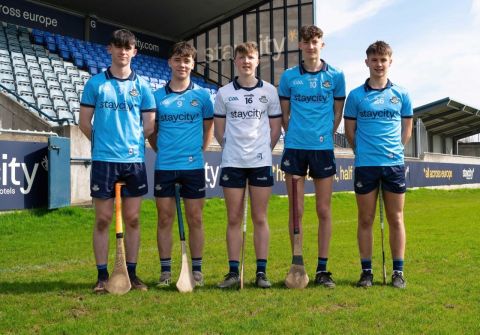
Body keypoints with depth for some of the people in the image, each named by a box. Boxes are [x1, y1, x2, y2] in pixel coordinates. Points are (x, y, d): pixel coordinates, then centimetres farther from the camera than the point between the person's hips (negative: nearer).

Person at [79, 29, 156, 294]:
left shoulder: (141, 85, 7)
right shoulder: (96, 83, 3)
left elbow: (149, 125, 9)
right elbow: (84, 122, 6)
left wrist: (133, 142, 5)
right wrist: (101, 142, 9)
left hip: (134, 160, 2)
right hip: (103, 160, -1)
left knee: (132, 219, 6)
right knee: (103, 220, 2)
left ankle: (131, 273, 17)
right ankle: (102, 275, 11)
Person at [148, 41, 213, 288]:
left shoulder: (202, 95, 3)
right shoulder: (157, 96, 5)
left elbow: (208, 128, 12)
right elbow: (151, 131, 13)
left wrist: (199, 150, 4)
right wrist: (161, 150, 4)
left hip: (193, 166, -1)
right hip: (164, 166, 1)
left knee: (195, 219, 5)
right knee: (164, 219, 5)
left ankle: (196, 270, 16)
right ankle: (165, 271, 15)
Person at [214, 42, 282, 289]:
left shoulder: (269, 91, 6)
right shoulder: (224, 93, 6)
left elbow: (276, 127, 10)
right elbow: (219, 129, 11)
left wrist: (264, 149, 4)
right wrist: (231, 148, 5)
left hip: (261, 162, 0)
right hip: (232, 163, 1)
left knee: (260, 219, 3)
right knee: (234, 219, 3)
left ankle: (261, 271, 9)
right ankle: (233, 272, 9)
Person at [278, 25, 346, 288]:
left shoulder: (335, 76, 4)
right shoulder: (289, 76, 5)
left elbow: (338, 112, 11)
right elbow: (284, 113, 12)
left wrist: (326, 135, 6)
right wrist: (293, 136, 6)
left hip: (323, 148, 0)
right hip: (295, 148, 0)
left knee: (324, 211, 2)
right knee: (295, 210, 3)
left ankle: (322, 268, 10)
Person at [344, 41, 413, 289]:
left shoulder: (401, 95, 6)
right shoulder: (356, 95, 3)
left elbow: (406, 130, 13)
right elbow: (350, 131, 8)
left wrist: (394, 151, 7)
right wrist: (364, 152, 7)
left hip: (394, 164, 1)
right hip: (365, 165, -1)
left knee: (396, 219, 5)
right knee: (365, 220, 4)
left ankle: (398, 271, 13)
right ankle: (366, 271, 13)